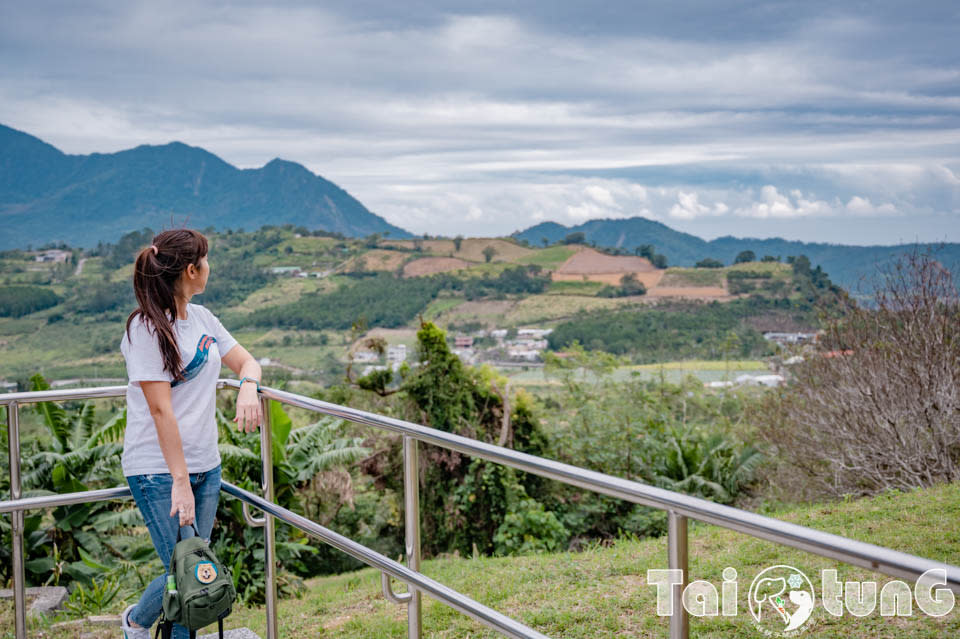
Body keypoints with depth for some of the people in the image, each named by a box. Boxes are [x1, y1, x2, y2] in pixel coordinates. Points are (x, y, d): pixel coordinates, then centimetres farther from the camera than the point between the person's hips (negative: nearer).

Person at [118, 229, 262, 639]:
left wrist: (248, 386, -8)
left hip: (205, 467, 7)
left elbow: (247, 362, 17)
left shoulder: (202, 319, 9)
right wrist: (180, 481, -19)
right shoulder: (147, 328, -13)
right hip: (158, 471, -7)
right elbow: (161, 409, -17)